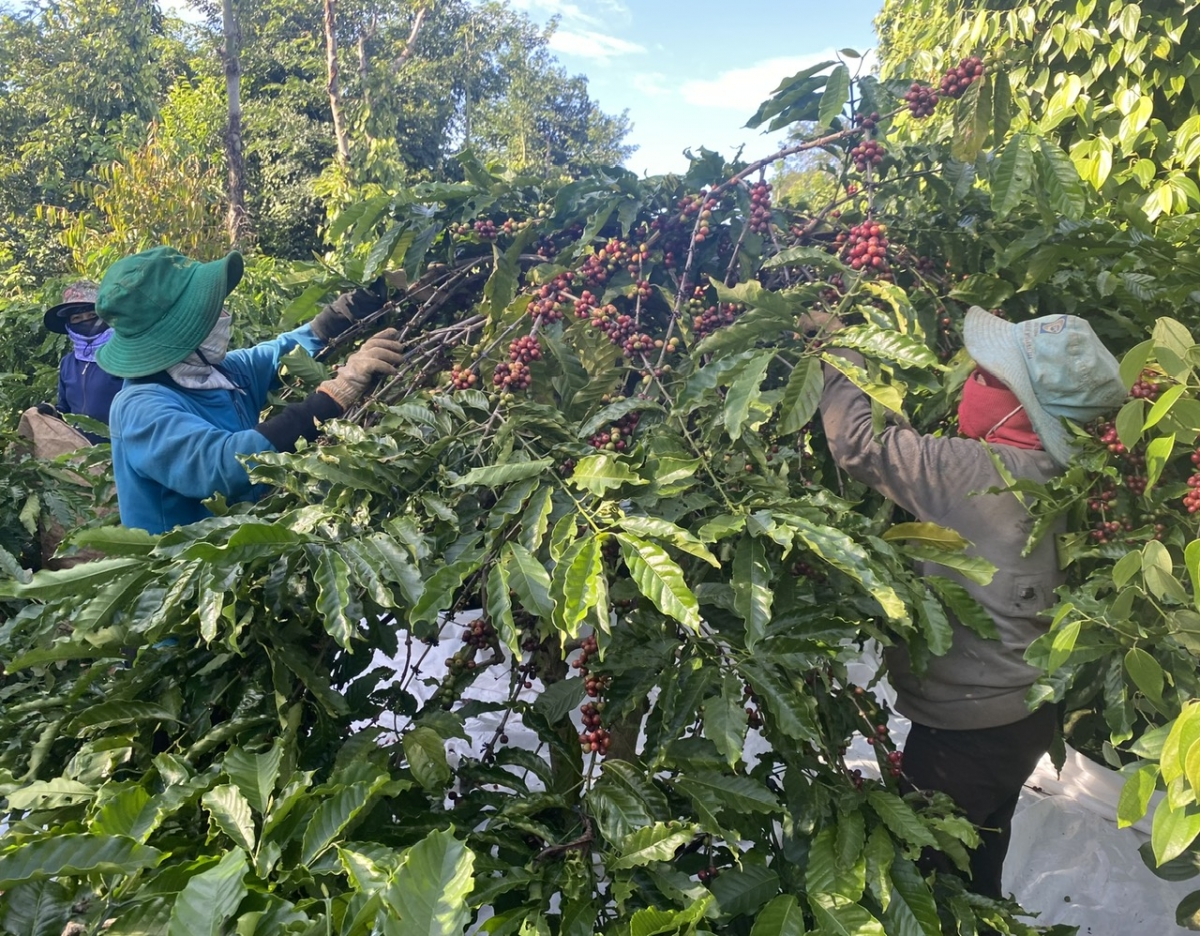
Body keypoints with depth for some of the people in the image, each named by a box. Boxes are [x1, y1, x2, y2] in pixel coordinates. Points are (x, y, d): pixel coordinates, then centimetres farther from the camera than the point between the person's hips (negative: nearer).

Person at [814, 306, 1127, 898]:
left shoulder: (975, 472, -29)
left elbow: (858, 440, -27)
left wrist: (839, 352, -13)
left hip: (965, 728, -8)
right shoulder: (1050, 474, -3)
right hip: (1024, 715, 9)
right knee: (977, 873, 30)